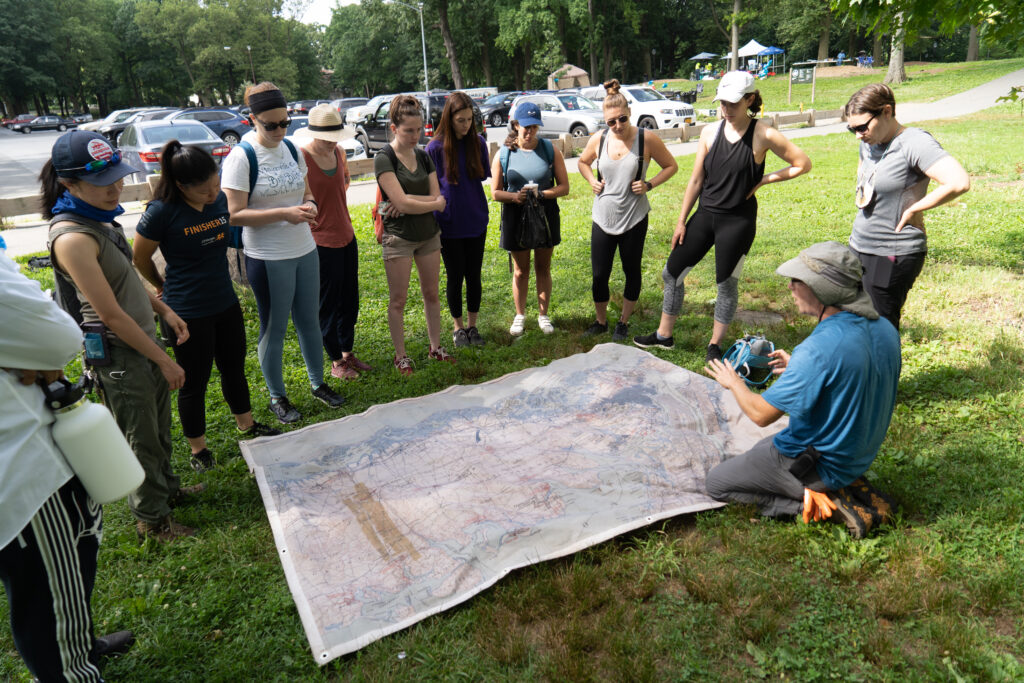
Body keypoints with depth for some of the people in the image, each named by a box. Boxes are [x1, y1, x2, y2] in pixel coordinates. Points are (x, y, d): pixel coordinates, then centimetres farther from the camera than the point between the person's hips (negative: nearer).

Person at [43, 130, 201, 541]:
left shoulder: (97, 218, 3)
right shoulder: (73, 238, -26)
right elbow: (111, 314, -24)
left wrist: (164, 310, 10)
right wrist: (164, 361, -18)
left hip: (143, 341, 9)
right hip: (119, 355, -9)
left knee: (159, 427, 25)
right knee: (141, 439, 9)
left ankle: (166, 487, 46)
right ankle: (151, 517, 29)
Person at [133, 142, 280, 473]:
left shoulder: (220, 200, -3)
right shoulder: (162, 211, -20)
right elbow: (140, 259, -6)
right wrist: (163, 286, 9)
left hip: (226, 303, 6)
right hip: (187, 312, -5)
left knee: (234, 369, 21)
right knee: (194, 383, 9)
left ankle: (246, 425, 43)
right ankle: (198, 451, 28)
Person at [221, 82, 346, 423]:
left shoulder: (292, 150, 7)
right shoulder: (241, 157, -13)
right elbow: (234, 214, -16)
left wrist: (309, 204, -5)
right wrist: (283, 213, -24)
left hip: (305, 250, 6)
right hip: (267, 258, -6)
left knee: (309, 320, 16)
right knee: (273, 329, 7)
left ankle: (318, 383, 34)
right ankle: (277, 398, 24)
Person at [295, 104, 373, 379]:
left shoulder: (338, 152, 4)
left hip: (346, 237, 7)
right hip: (320, 242, -7)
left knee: (349, 300, 14)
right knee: (328, 304, 4)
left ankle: (348, 353, 30)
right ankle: (336, 362, 18)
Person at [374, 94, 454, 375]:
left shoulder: (423, 157, 7)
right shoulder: (384, 159, -10)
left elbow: (438, 199, -1)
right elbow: (400, 201, -20)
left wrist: (408, 201, -15)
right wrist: (432, 203, -9)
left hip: (429, 234, 5)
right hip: (398, 237, -5)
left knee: (431, 294, 12)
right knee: (398, 300, 3)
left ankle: (435, 347, 26)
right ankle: (401, 356, 15)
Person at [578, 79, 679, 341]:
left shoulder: (646, 138, -8)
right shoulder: (598, 139, -1)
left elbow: (671, 166, 4)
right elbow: (583, 162, 20)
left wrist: (649, 185, -10)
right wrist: (592, 182, 2)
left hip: (634, 218, -2)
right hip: (603, 218, 2)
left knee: (631, 271, 11)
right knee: (599, 275, 4)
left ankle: (624, 322, 30)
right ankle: (600, 321, 28)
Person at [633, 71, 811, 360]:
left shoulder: (764, 136, -11)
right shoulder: (710, 132, 0)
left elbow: (803, 164, -1)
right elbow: (696, 180, 4)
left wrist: (764, 179, -6)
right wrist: (681, 221, 5)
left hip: (738, 220, -4)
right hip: (705, 215, 4)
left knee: (727, 283, 5)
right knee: (672, 272, 7)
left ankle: (715, 345, 24)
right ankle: (664, 335, 23)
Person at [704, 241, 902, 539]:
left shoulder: (818, 349, -33)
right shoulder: (885, 330, -6)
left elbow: (761, 414, -24)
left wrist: (734, 383, -5)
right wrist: (798, 369, 12)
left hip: (820, 465, -8)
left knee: (716, 483, 7)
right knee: (763, 447, 33)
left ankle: (813, 501, -5)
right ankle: (851, 490, 14)